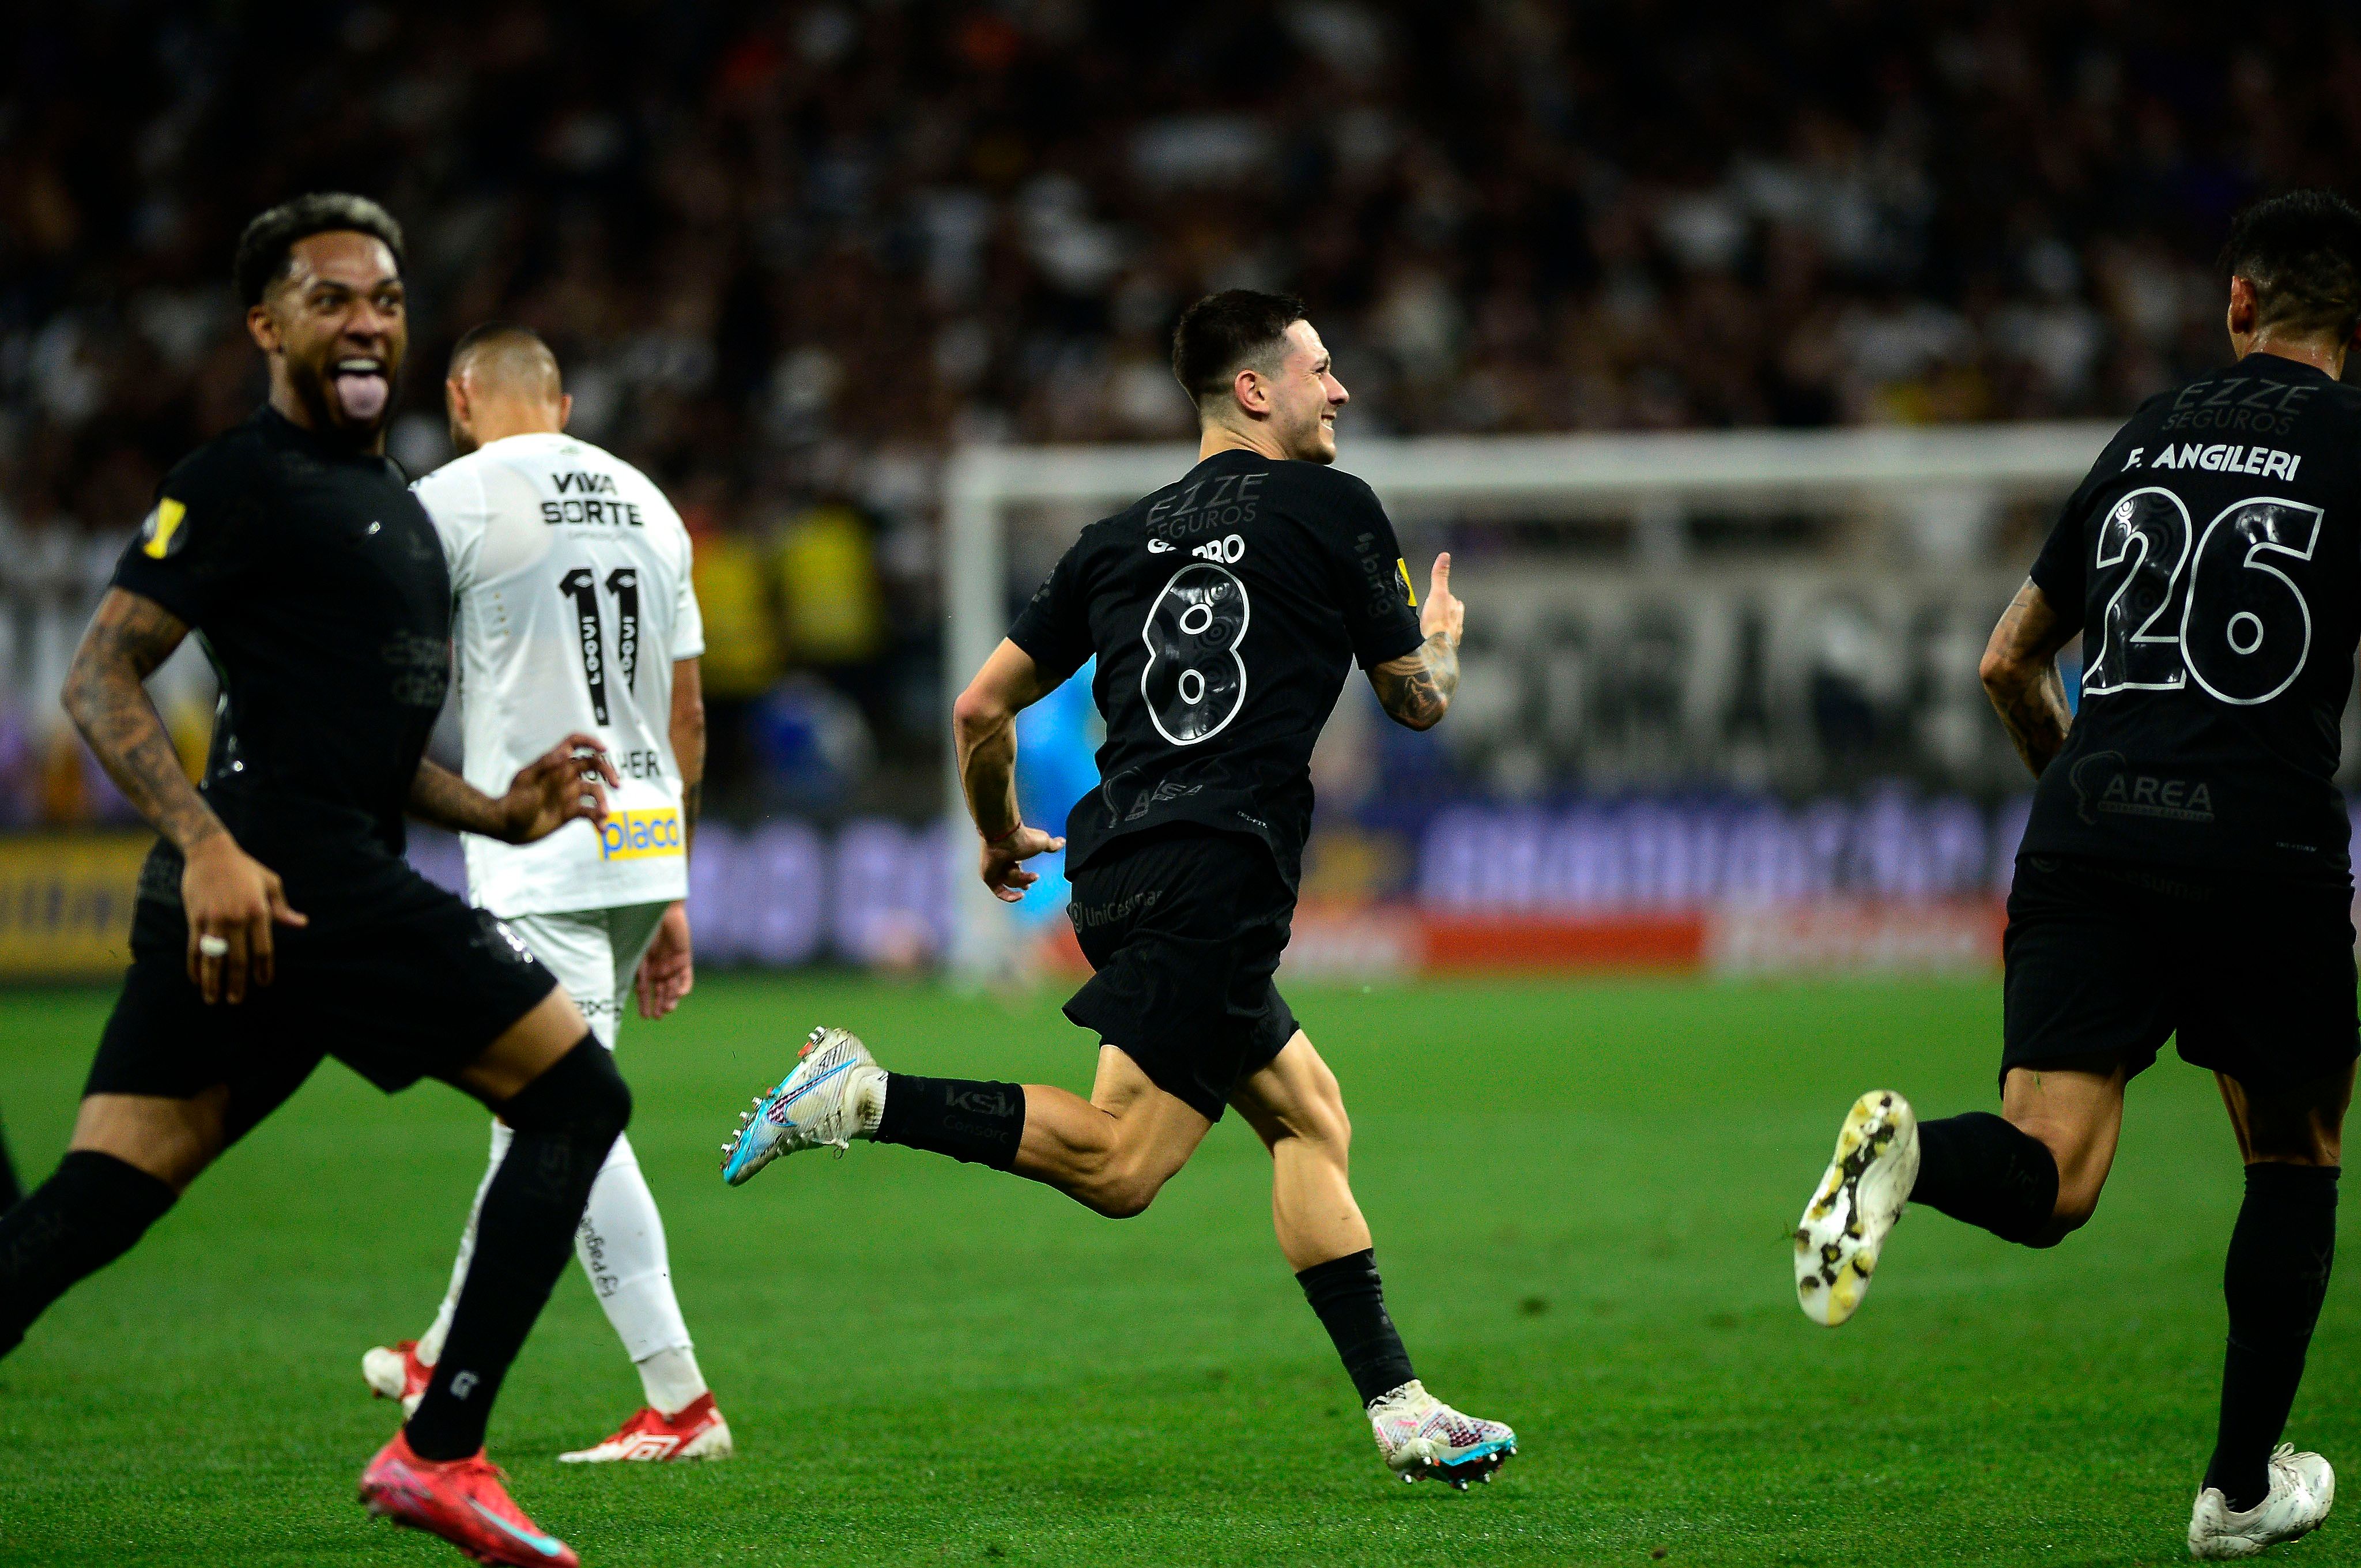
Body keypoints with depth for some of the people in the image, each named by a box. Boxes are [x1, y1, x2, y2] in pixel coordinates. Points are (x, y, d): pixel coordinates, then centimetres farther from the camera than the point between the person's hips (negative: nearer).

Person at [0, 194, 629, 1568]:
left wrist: (497, 813, 18)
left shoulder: (392, 501, 25)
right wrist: (210, 846, -23)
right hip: (293, 880, -9)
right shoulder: (246, 481, -5)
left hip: (246, 896, 9)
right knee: (578, 1093, -4)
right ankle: (438, 1454, -6)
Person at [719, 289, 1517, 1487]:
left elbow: (980, 709, 18)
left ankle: (1398, 1410, 10)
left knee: (1308, 1116, 13)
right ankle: (868, 1097, -21)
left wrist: (1001, 837, 36)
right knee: (1120, 1162, -13)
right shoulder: (1334, 511, 3)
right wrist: (1441, 634, 34)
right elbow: (1417, 702, 11)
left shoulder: (1122, 538, 18)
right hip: (1219, 870, -8)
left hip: (1117, 865, 8)